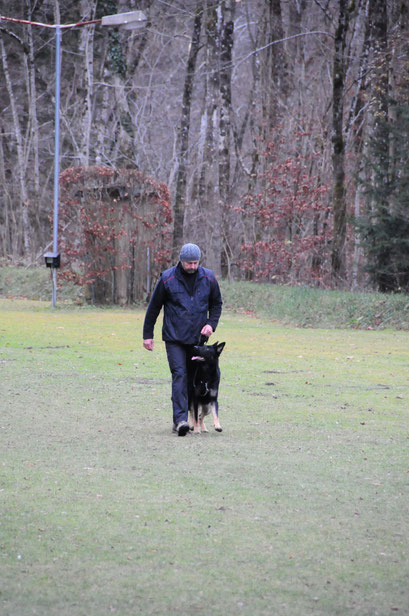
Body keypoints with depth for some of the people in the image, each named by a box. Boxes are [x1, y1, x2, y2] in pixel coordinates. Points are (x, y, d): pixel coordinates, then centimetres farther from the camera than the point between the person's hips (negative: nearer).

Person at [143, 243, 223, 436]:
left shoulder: (208, 278, 1)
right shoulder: (168, 279, -6)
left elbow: (216, 304, 15)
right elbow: (153, 308, 2)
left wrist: (211, 323, -3)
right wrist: (147, 335, 2)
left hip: (198, 338, 3)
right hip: (174, 337, -3)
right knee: (179, 375, -15)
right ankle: (180, 419, -22)